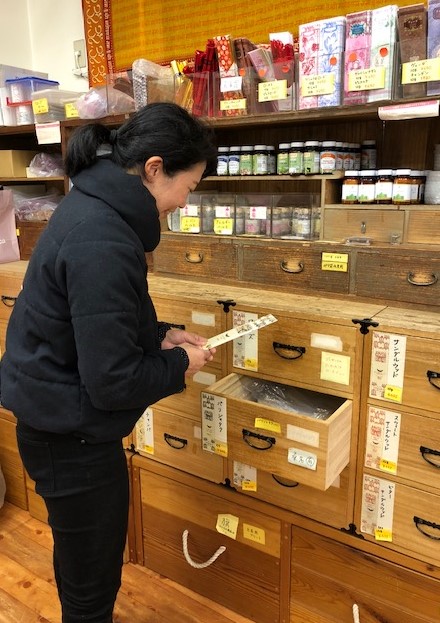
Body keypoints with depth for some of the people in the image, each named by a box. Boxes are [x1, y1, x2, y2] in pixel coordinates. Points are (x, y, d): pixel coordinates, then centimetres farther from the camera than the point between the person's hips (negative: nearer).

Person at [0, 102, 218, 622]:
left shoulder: (93, 207, 3)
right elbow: (112, 381, -25)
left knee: (86, 565, 29)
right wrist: (179, 364, -10)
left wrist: (160, 335, 4)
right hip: (72, 435, -9)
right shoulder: (102, 244, -28)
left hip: (62, 421, 9)